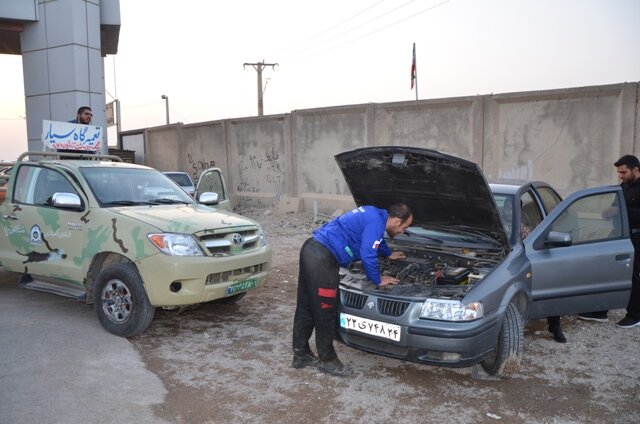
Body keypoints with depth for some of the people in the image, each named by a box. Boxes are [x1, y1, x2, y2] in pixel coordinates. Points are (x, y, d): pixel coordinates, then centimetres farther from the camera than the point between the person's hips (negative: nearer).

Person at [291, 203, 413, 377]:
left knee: (306, 307, 16)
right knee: (324, 313, 3)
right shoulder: (375, 222, -12)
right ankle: (327, 360, 17)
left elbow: (375, 239, 41)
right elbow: (368, 256, -13)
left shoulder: (373, 214, 19)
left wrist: (389, 254, 55)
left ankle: (301, 354, 28)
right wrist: (378, 280, 3)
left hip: (311, 249, 10)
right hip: (322, 259, -10)